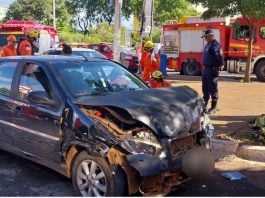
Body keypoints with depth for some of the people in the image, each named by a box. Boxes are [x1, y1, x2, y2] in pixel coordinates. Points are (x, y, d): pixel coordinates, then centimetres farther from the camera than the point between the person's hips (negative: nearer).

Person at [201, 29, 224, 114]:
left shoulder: (215, 45, -14)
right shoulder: (208, 44, 17)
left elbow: (219, 56, -21)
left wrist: (220, 65, -20)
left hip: (212, 69, -10)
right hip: (206, 69, 10)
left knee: (213, 89, -3)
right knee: (205, 88, 16)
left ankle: (213, 108, 4)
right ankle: (204, 106, 26)